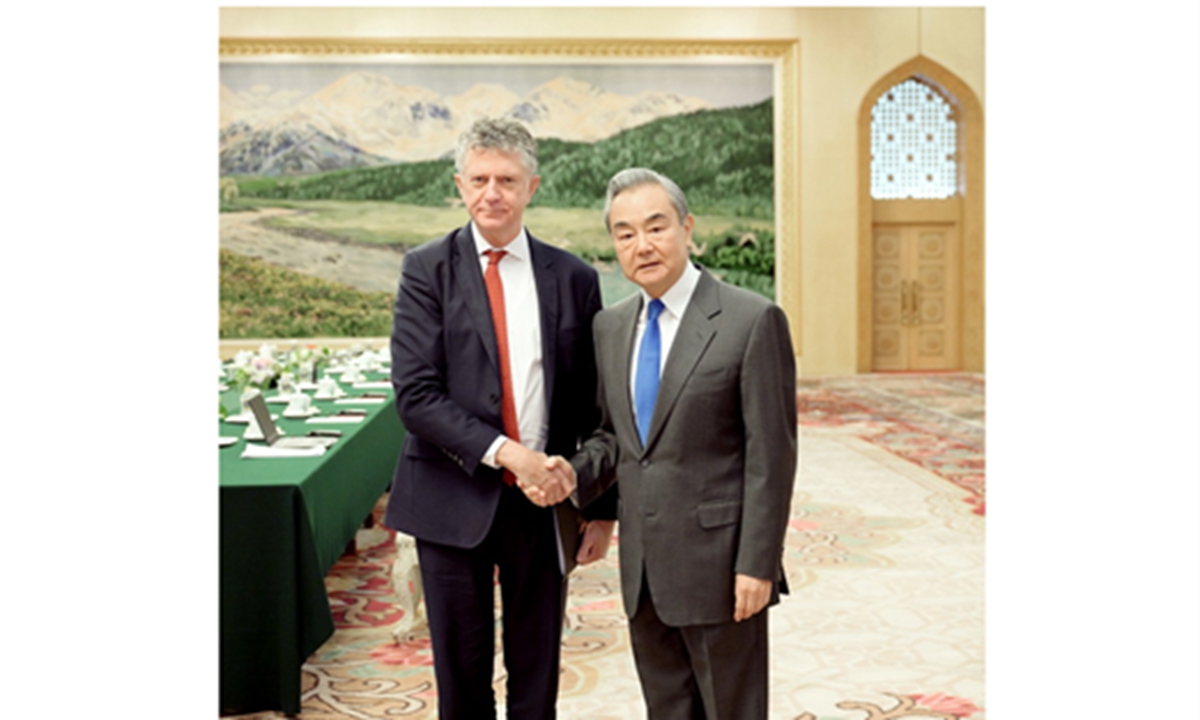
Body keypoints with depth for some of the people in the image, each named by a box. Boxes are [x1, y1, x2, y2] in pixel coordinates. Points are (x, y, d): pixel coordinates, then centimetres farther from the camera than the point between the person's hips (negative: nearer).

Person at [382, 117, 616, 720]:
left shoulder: (573, 278, 3)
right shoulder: (426, 270, -2)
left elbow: (594, 406, 6)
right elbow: (415, 395, -12)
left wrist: (602, 510, 5)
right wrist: (505, 451, -21)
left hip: (544, 504, 2)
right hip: (453, 502, -1)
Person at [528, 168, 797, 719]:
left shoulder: (752, 320, -11)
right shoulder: (609, 327, 8)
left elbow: (770, 454, -12)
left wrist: (757, 565, -14)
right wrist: (575, 473, -4)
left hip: (718, 564, -6)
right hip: (643, 568, 6)